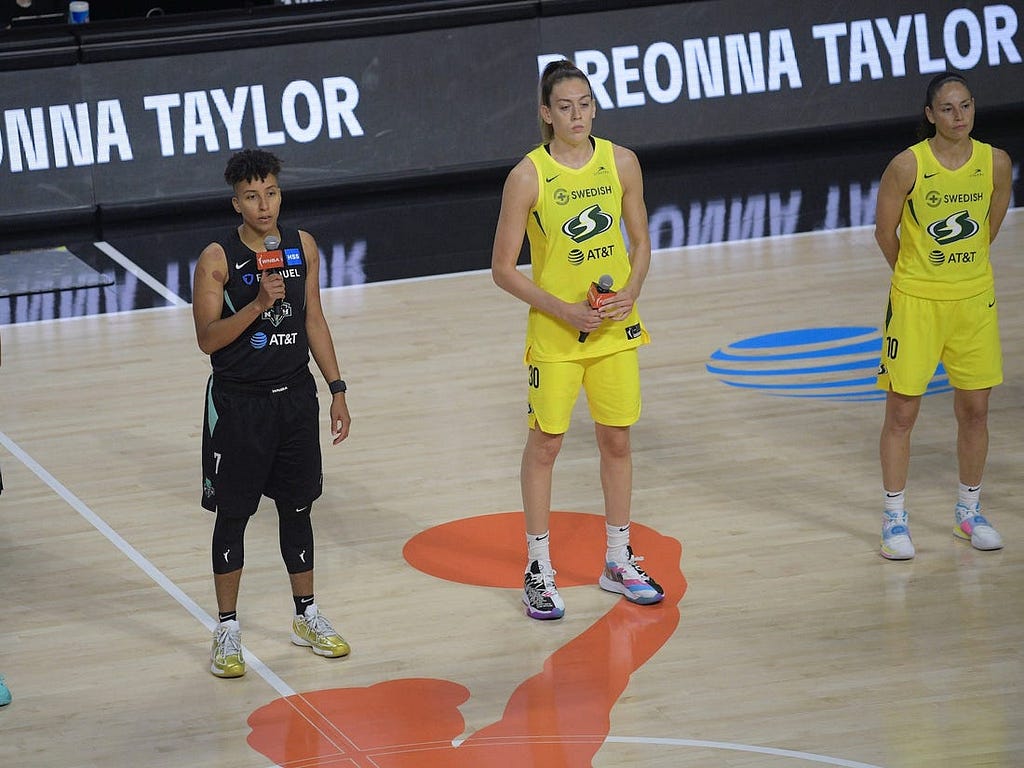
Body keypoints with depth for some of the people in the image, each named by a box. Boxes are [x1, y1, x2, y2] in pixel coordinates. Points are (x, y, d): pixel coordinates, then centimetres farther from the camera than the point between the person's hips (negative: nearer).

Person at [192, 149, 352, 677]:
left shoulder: (303, 247, 2)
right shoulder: (217, 259, -13)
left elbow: (313, 320, 10)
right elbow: (207, 339, -16)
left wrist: (336, 388, 7)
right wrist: (259, 303, -28)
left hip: (295, 396, 4)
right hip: (238, 404, -4)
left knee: (297, 506, 14)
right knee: (233, 514, 3)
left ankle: (306, 617, 28)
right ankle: (227, 631, 12)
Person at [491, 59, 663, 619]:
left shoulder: (621, 163, -3)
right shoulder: (528, 177, -13)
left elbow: (641, 243, 8)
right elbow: (503, 268, -10)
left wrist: (629, 293, -11)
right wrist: (563, 310, -18)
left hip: (616, 327, 4)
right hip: (554, 333, -4)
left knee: (617, 441, 12)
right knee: (544, 445, 4)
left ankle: (618, 563, 25)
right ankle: (538, 571, 14)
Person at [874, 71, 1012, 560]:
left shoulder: (996, 163, -6)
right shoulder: (907, 166, -15)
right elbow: (885, 231, -3)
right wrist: (915, 275, 9)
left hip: (974, 299, 3)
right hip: (915, 301, -3)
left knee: (974, 409, 10)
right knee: (901, 413, 2)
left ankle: (968, 511, 27)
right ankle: (894, 518, 13)